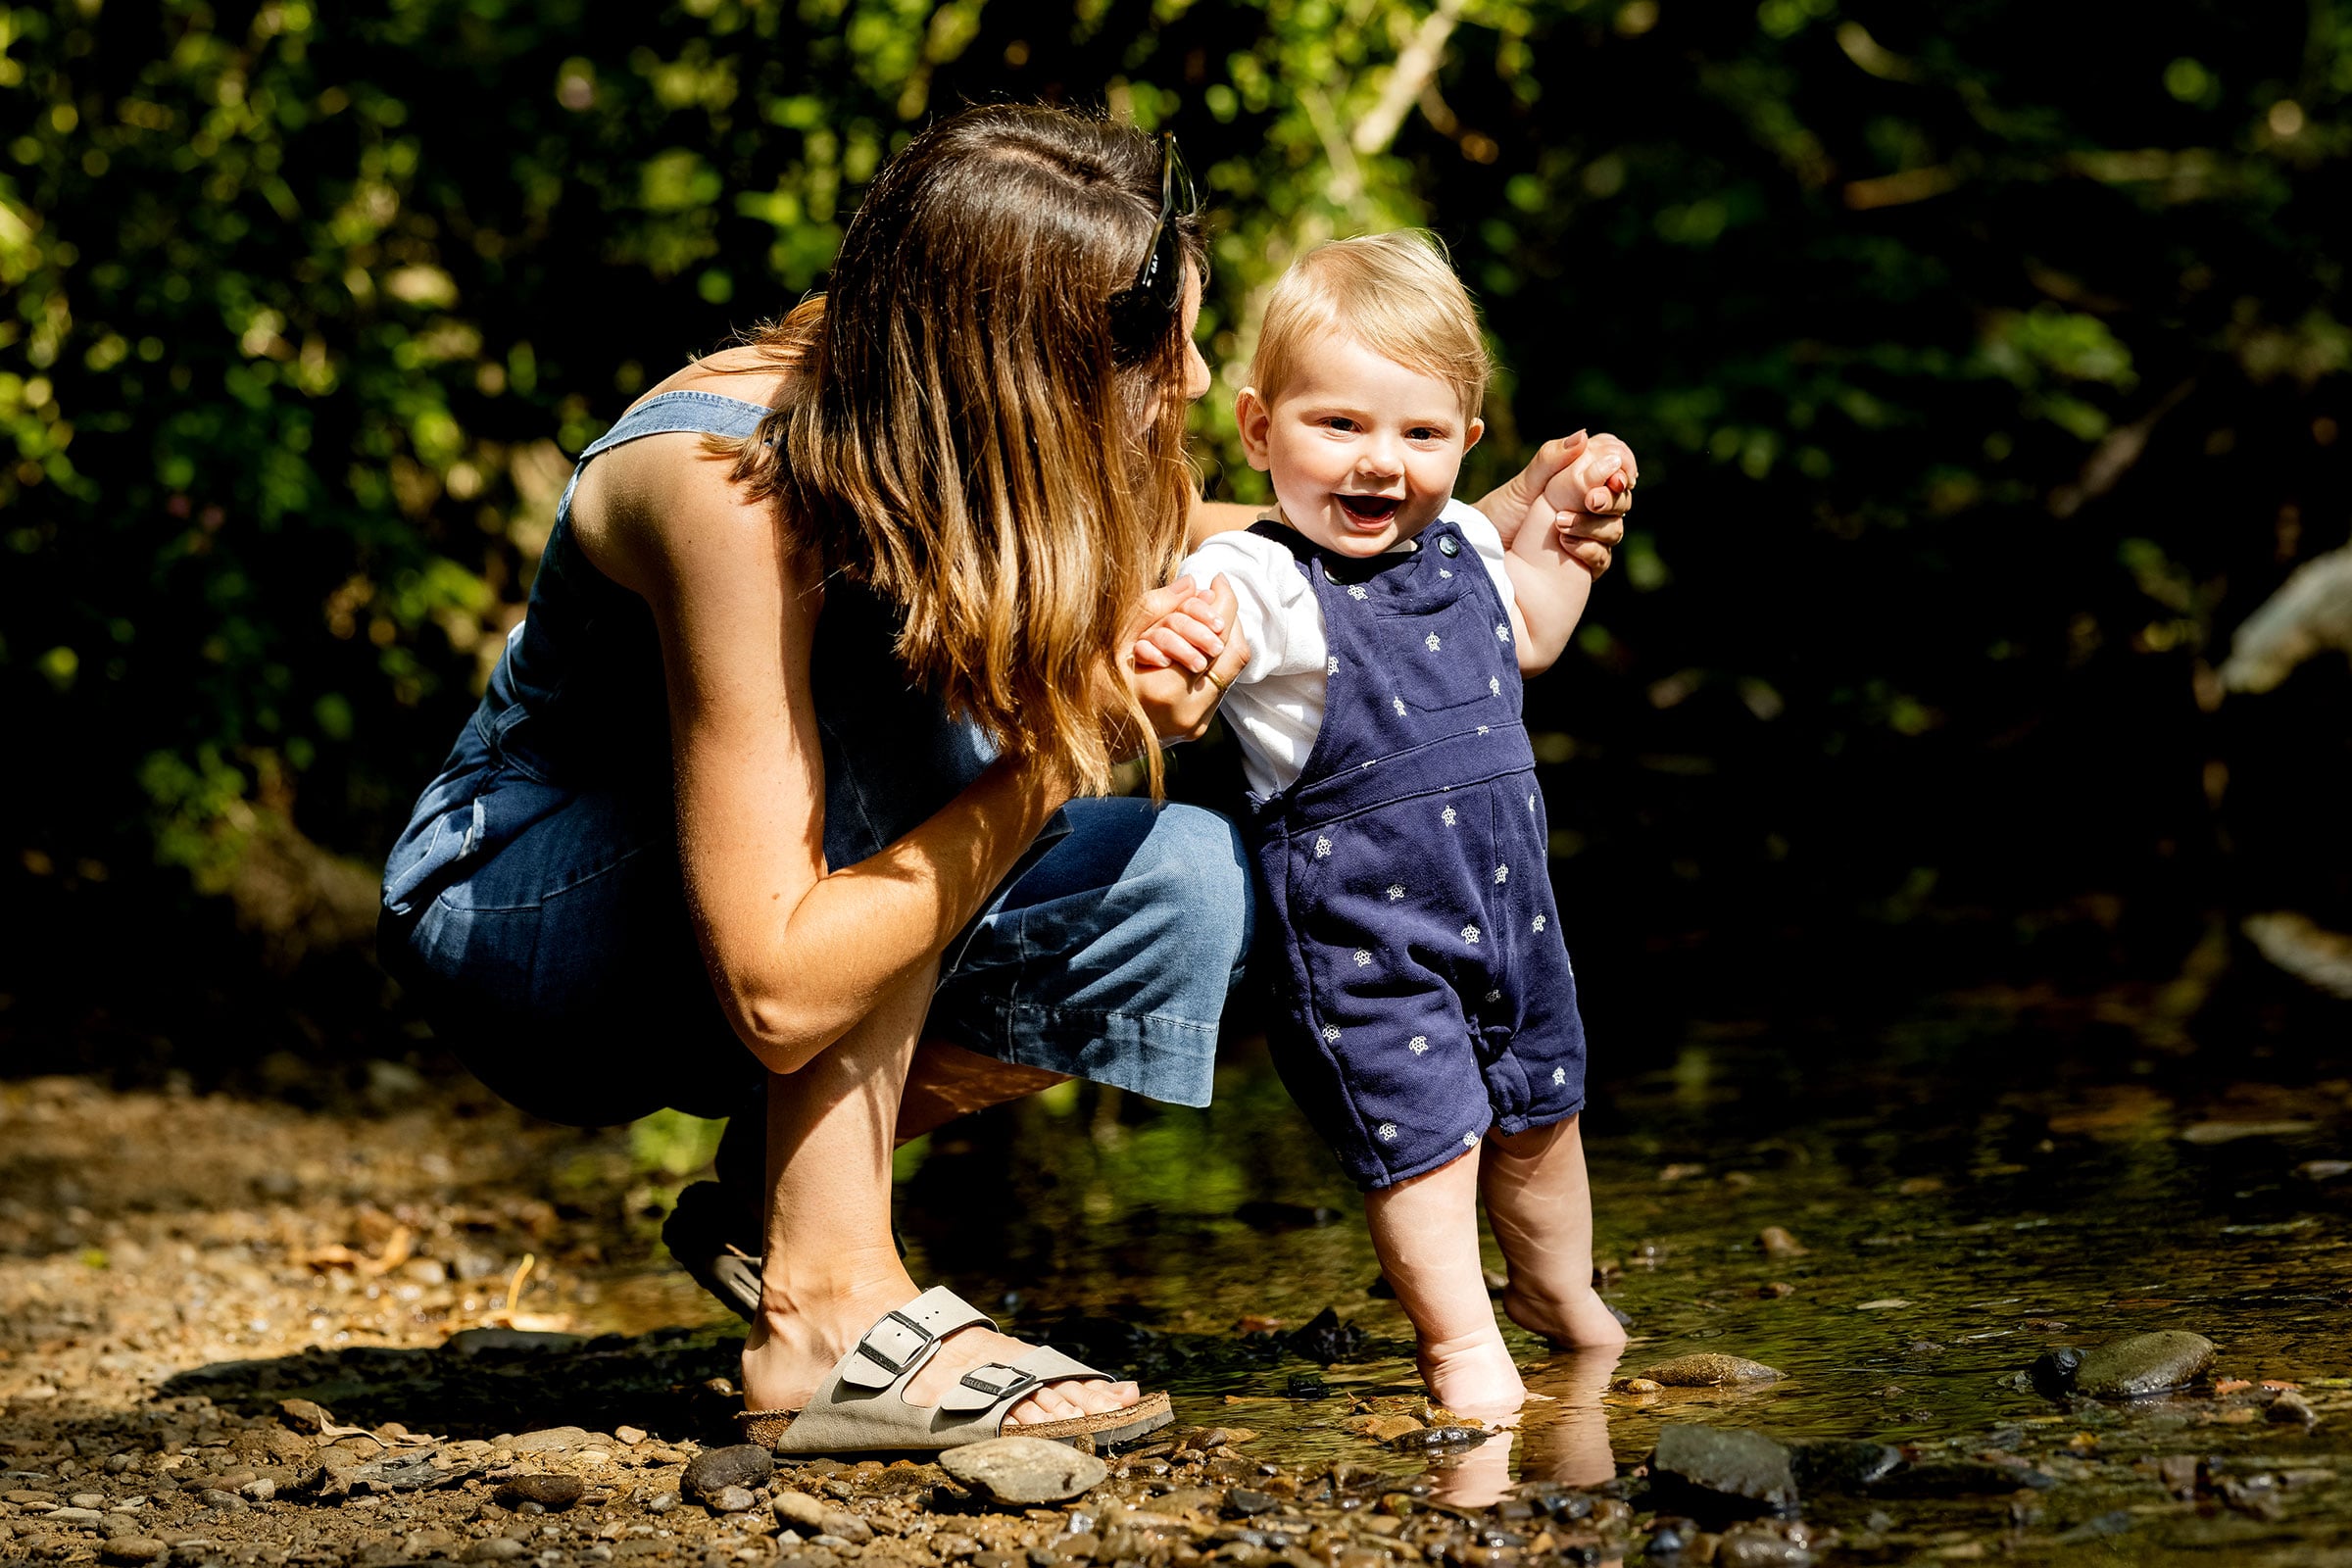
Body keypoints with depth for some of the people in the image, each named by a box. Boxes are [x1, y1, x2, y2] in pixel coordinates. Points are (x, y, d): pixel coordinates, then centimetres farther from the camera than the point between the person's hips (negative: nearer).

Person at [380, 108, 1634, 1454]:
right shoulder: (730, 491, -34)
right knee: (918, 677, -31)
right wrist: (1066, 750, -35)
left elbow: (1167, 539, 13)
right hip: (515, 912, -7)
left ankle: (774, 1191, 0)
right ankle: (826, 1307, -28)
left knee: (1185, 887, -12)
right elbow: (777, 996, -37)